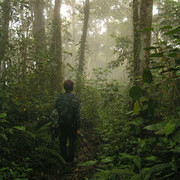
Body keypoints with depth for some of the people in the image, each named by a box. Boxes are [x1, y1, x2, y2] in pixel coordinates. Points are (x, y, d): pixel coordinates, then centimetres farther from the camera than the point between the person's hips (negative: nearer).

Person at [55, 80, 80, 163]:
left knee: (62, 141, 17)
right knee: (72, 142, 14)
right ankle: (70, 159, 24)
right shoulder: (75, 99, -16)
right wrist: (78, 128, -8)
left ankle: (64, 158, 28)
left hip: (61, 124, 3)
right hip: (72, 125, -3)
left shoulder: (59, 98, -6)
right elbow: (77, 115, -15)